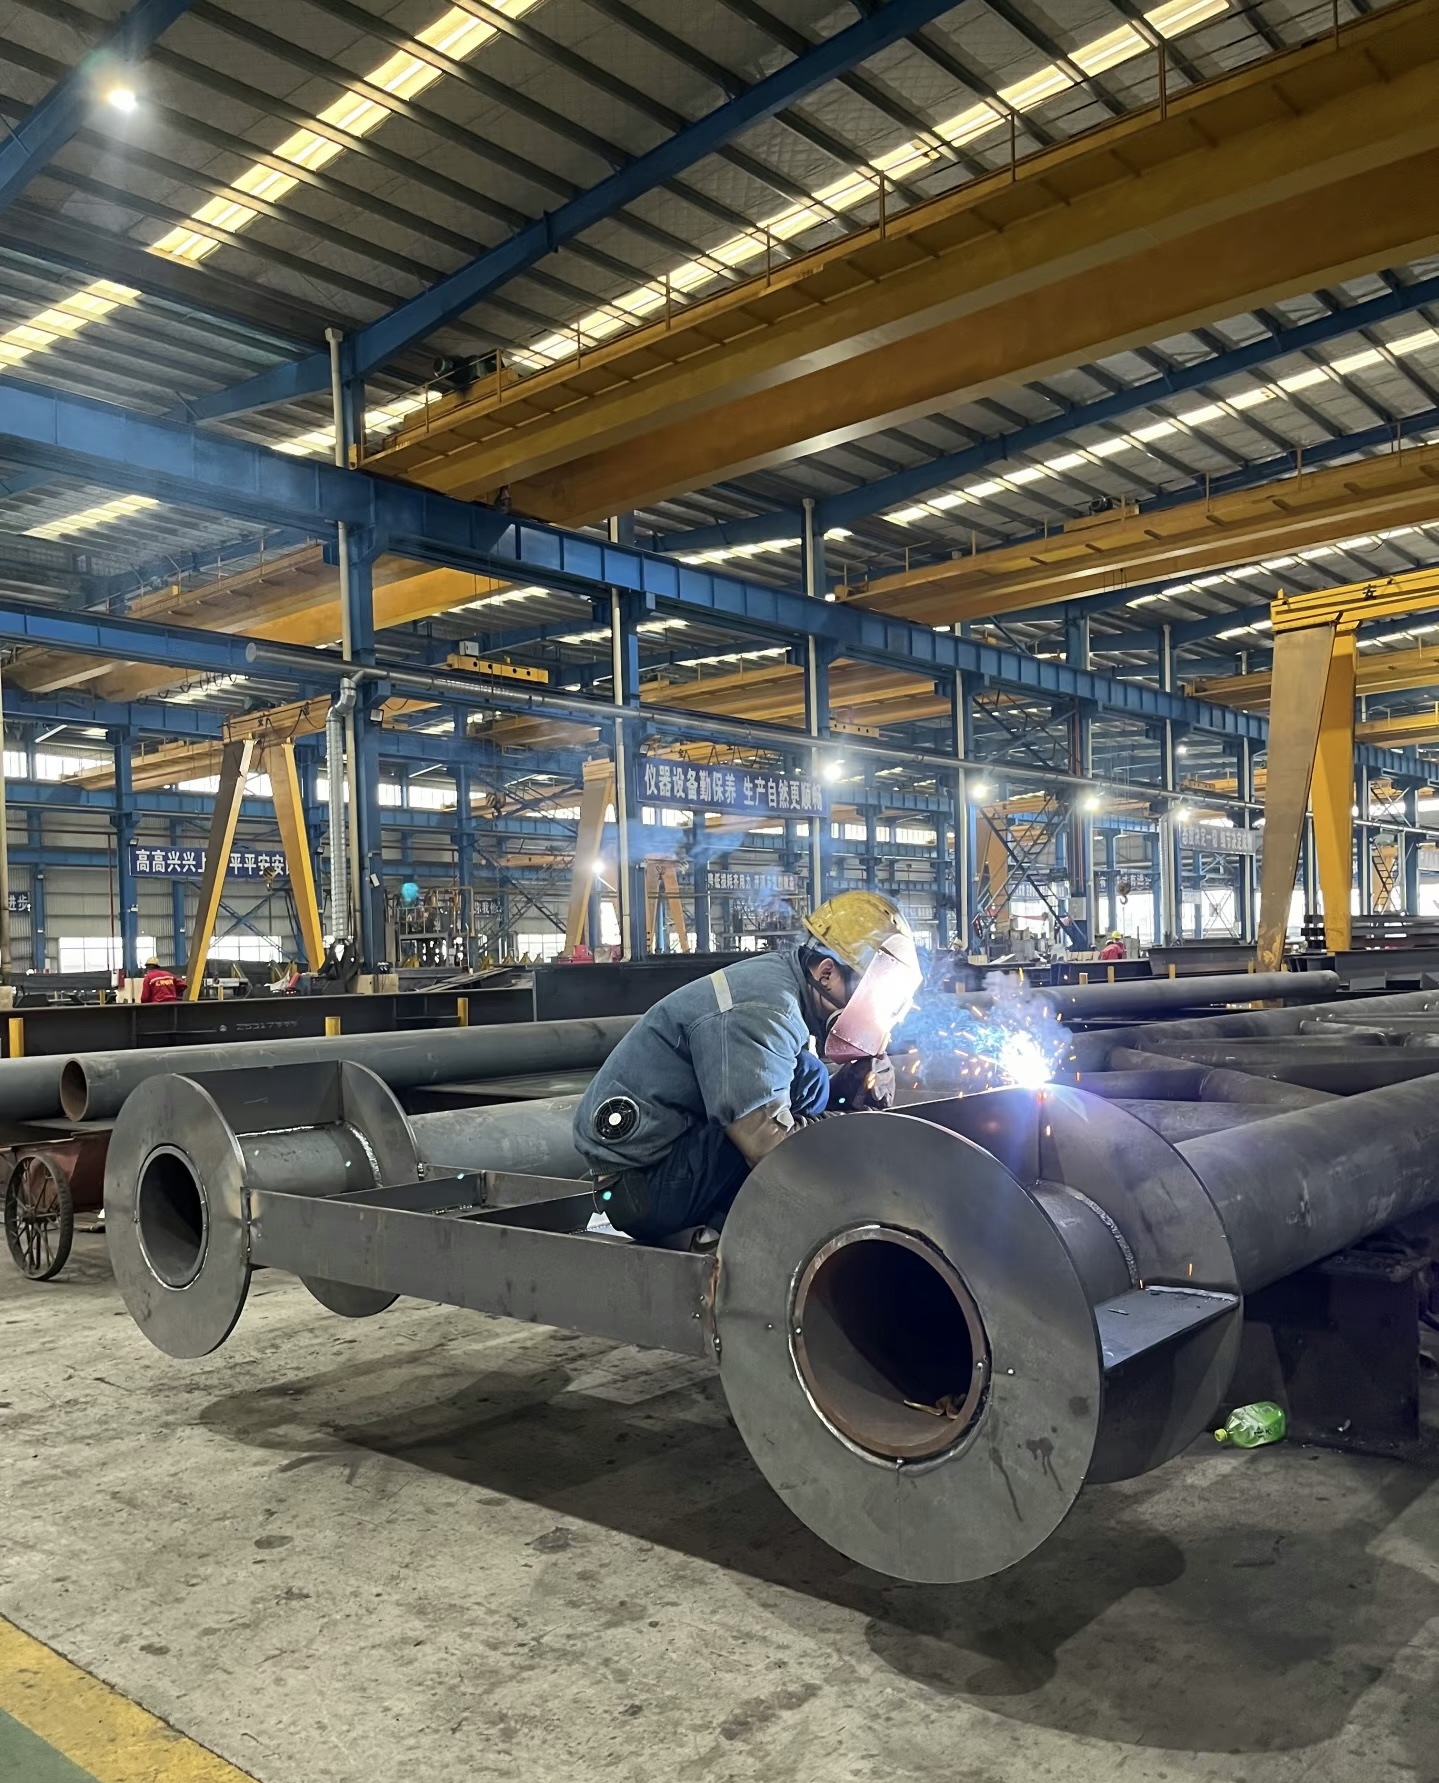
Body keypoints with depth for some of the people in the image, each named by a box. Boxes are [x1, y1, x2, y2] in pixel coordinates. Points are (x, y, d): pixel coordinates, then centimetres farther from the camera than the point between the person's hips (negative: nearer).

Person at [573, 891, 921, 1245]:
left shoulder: (780, 984, 8)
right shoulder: (761, 1009, -22)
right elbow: (770, 1145, -29)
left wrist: (850, 1088, -9)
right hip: (644, 1184, -10)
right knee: (807, 1078, -21)